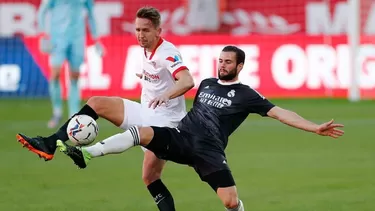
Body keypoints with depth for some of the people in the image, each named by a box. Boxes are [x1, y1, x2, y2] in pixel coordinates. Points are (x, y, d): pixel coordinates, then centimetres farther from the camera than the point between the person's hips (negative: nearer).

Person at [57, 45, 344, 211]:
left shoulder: (245, 95, 1)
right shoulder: (206, 84, 17)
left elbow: (279, 113, -5)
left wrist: (315, 128, -13)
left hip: (209, 151, -4)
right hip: (180, 138, 4)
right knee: (142, 132, -22)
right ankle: (86, 154, -27)